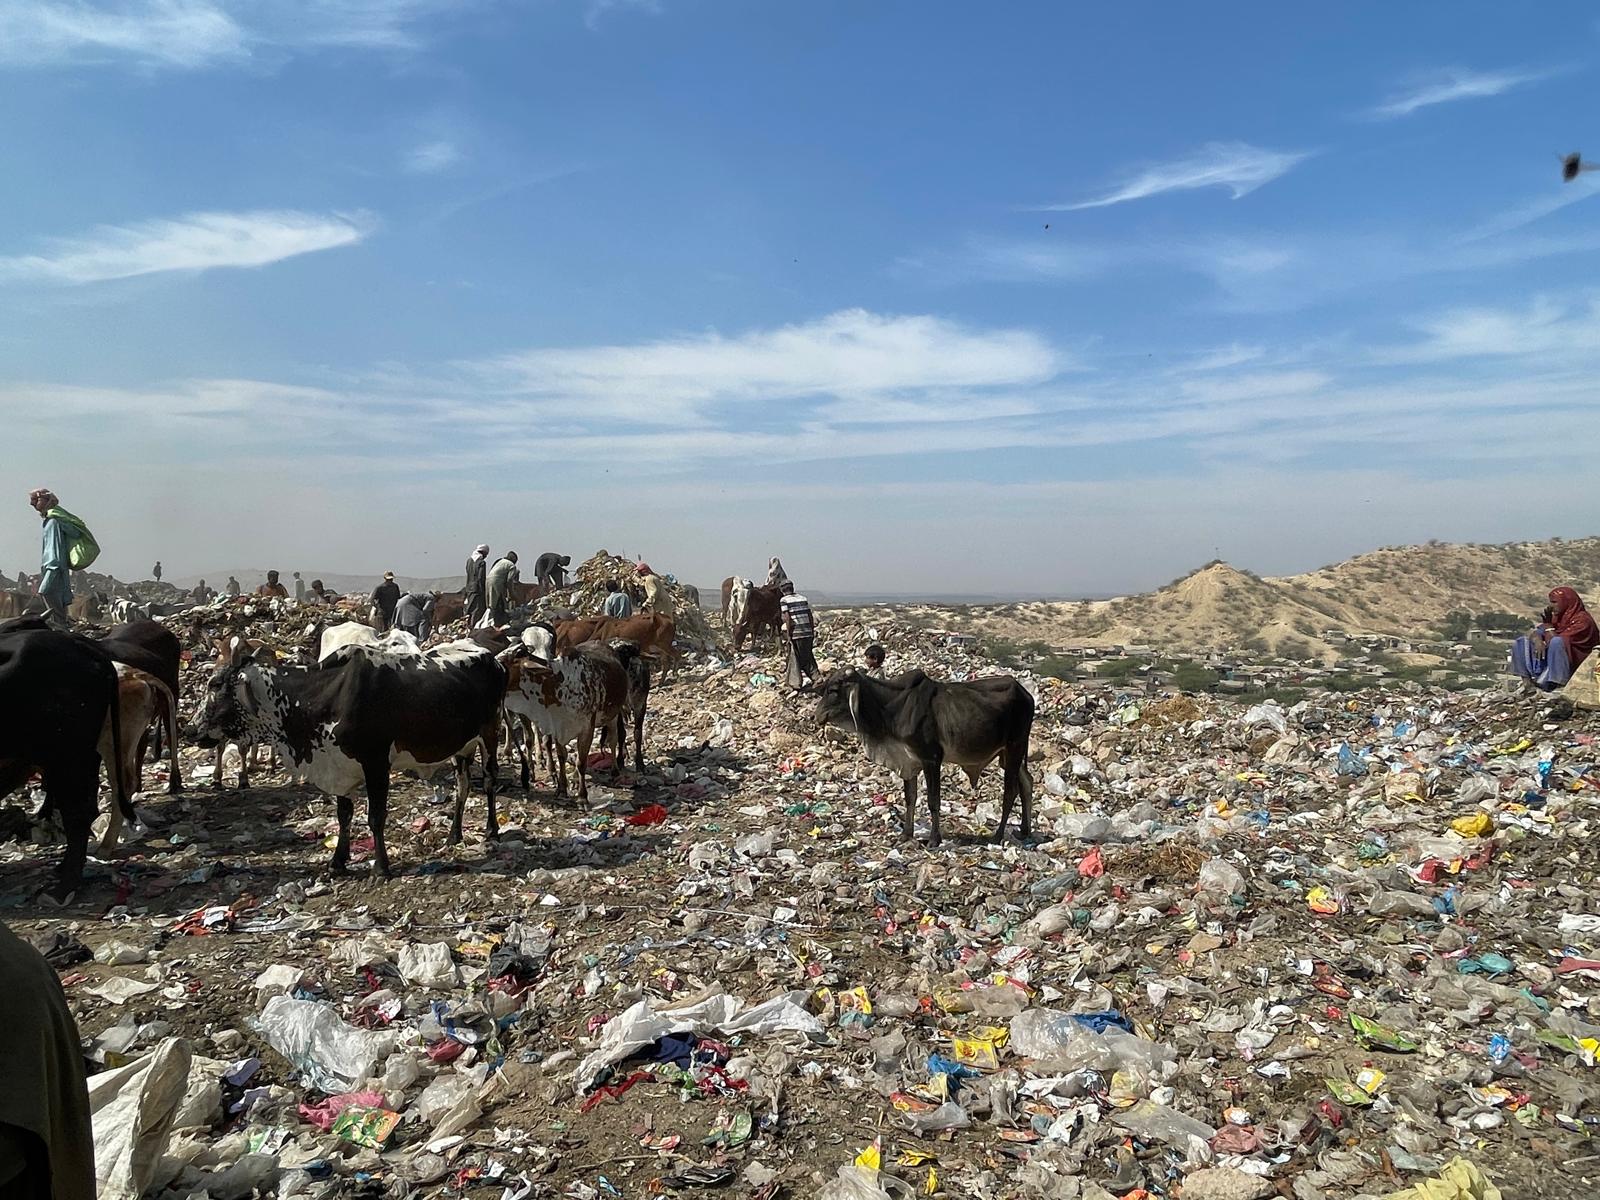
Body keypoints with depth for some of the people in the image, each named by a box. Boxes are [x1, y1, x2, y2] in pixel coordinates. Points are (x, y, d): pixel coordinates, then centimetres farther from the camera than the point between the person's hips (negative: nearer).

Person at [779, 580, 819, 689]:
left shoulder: (784, 600, -4)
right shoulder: (803, 598, 11)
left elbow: (787, 618, -12)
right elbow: (810, 616, 9)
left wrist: (788, 634, -9)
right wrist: (812, 631, 14)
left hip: (795, 633, -4)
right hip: (807, 631, 4)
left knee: (795, 658, 5)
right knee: (808, 656, 18)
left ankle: (796, 683, 8)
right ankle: (815, 677, 16)